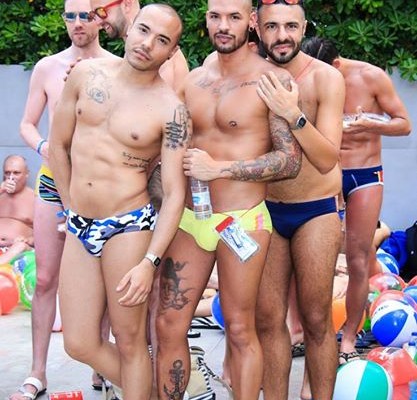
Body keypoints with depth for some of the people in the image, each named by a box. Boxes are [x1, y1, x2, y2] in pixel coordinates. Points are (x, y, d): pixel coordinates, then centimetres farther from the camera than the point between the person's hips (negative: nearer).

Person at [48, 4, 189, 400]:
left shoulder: (170, 110, -10)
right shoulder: (86, 73, 3)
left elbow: (174, 193, -12)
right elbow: (59, 145, 13)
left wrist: (149, 262, -19)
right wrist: (72, 207, 14)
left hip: (128, 228, -5)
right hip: (78, 225, 5)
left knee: (129, 341, 3)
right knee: (80, 345, 8)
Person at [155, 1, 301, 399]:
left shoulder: (273, 80, -7)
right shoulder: (192, 80, 10)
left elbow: (290, 161, -11)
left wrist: (218, 168, -17)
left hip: (241, 221, -5)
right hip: (188, 218, 5)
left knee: (240, 330, 4)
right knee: (168, 325, 6)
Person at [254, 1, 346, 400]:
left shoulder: (326, 78, -12)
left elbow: (327, 160, -20)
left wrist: (294, 114, -31)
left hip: (315, 212, -3)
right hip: (266, 210, 3)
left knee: (315, 320, 2)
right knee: (268, 319, 6)